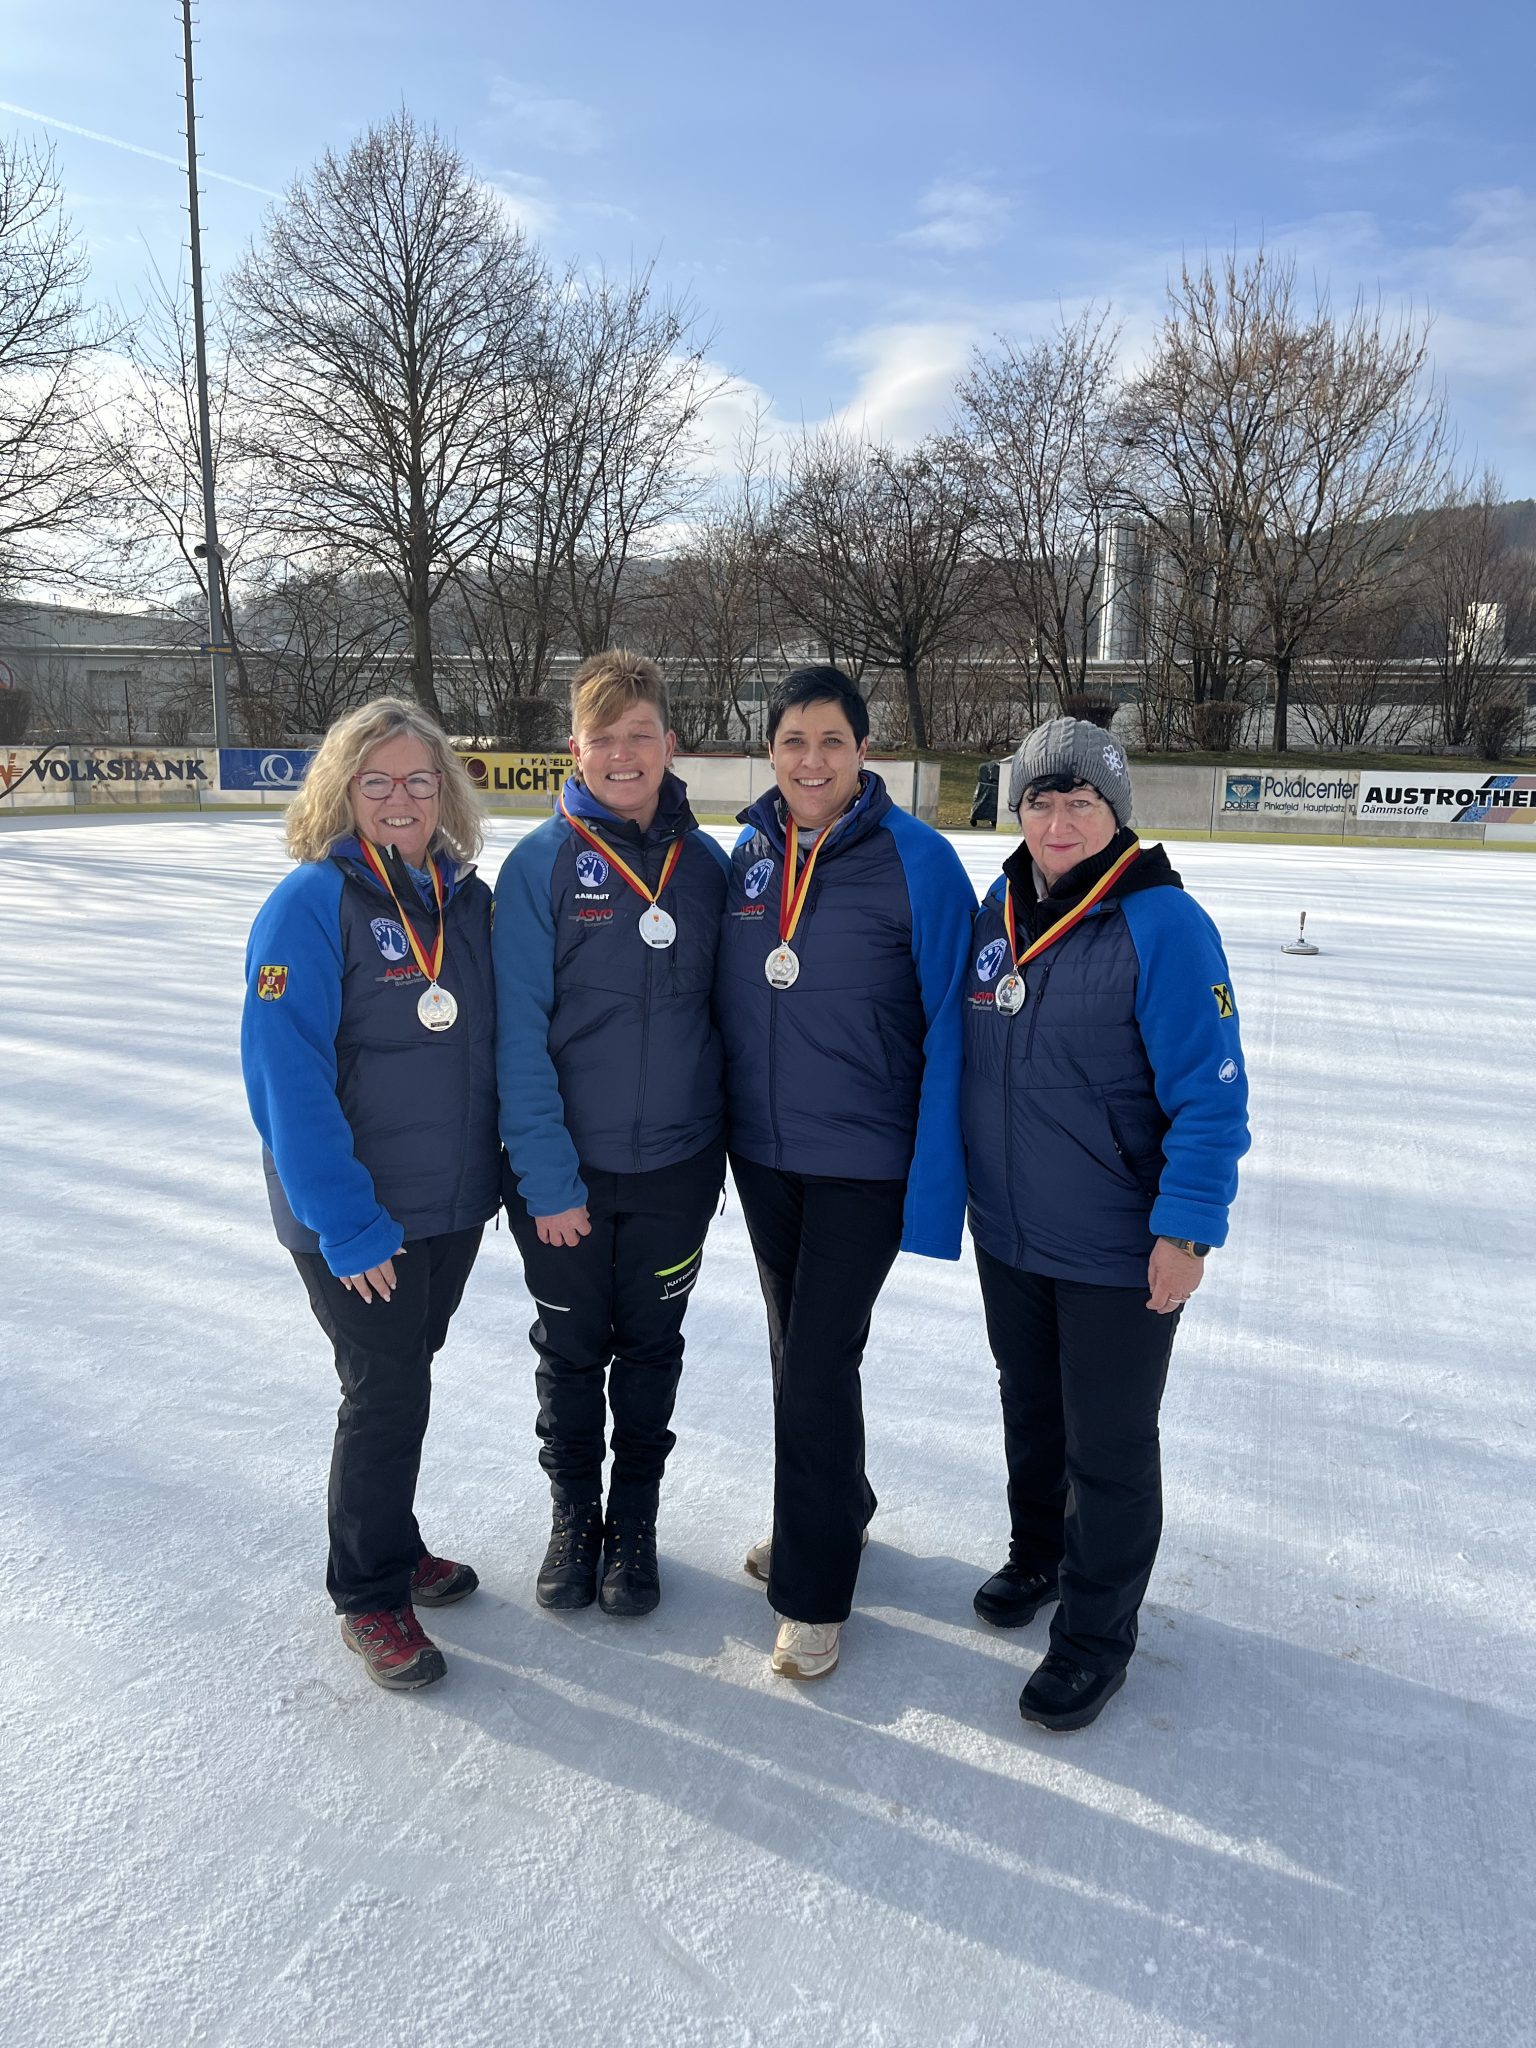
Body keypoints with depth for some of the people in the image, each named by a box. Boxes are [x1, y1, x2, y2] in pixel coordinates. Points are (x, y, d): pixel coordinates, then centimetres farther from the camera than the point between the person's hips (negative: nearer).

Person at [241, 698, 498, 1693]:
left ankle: (394, 1546, 40)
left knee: (404, 1377, 20)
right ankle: (371, 1595, 25)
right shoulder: (310, 905, -16)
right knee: (387, 1394, 4)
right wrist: (346, 1226, -21)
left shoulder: (467, 896, 3)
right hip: (356, 1221, -6)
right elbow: (290, 1079, -20)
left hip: (454, 1202, 6)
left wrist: (500, 1169, 8)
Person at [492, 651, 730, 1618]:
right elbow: (519, 1030, -12)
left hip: (677, 1166, 2)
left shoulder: (707, 864, 0)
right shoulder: (542, 863, -10)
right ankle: (573, 1512, 38)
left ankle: (634, 1518, 37)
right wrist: (545, 1176, -15)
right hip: (568, 1171, -2)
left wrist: (724, 1140, 5)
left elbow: (727, 1011, 6)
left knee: (650, 1347, 16)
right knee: (570, 1349, 15)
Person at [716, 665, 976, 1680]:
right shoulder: (748, 855, 2)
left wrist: (935, 1185, -16)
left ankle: (813, 1589, 18)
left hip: (865, 1159, -5)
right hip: (761, 1150, 6)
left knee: (821, 1359, -2)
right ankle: (834, 1510, 42)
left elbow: (951, 1024, -13)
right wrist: (718, 1124, 12)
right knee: (795, 1346, 18)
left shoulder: (919, 861, -13)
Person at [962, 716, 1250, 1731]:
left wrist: (1186, 1229, -21)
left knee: (1109, 1447, 9)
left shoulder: (1163, 924, -18)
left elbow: (1211, 1094, -18)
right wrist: (957, 1179, 15)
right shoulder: (999, 911, 2)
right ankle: (1037, 1554, 48)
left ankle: (1097, 1631, 29)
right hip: (1008, 1234, 6)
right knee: (1030, 1410, 24)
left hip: (1121, 1254, -6)